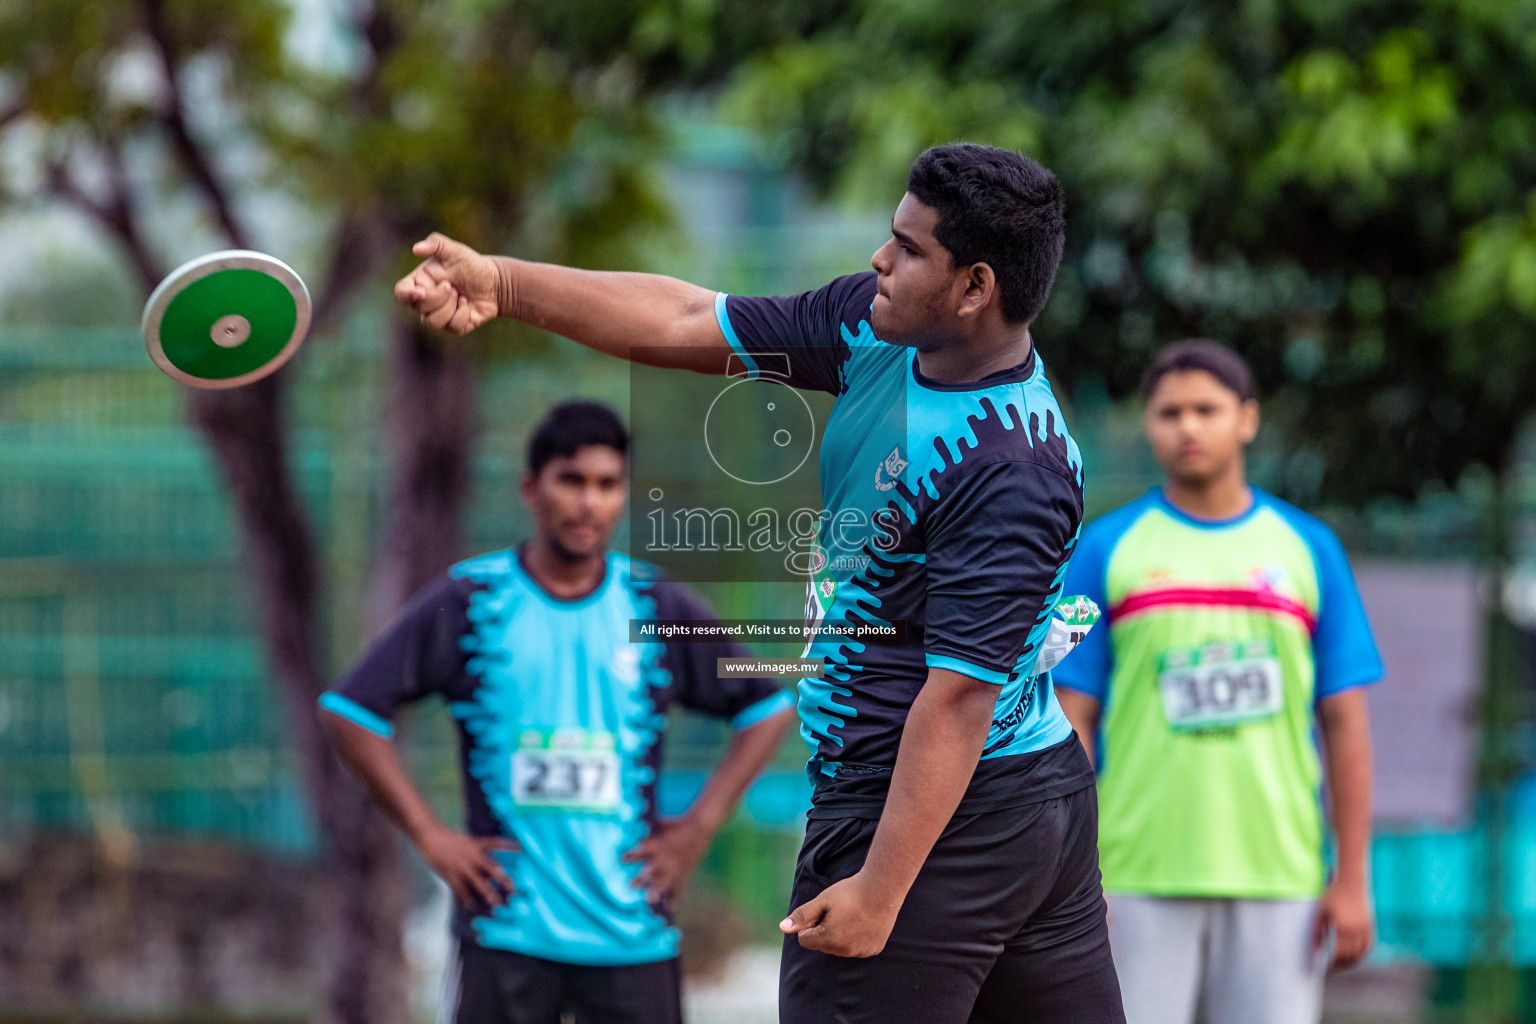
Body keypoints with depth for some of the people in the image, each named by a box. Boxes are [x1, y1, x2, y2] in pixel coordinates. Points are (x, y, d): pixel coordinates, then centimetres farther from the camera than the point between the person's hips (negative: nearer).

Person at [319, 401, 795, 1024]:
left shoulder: (659, 611, 7)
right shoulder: (468, 603, 1)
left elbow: (767, 709, 15)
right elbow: (350, 711, 0)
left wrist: (699, 826, 5)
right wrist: (429, 835, -6)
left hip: (634, 938, 2)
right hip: (507, 938, -2)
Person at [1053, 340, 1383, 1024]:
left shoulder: (1308, 549, 10)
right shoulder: (1106, 550, 6)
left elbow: (1344, 722, 8)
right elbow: (1070, 721, 3)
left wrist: (1352, 877, 1)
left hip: (1277, 877, 1)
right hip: (1141, 882, -1)